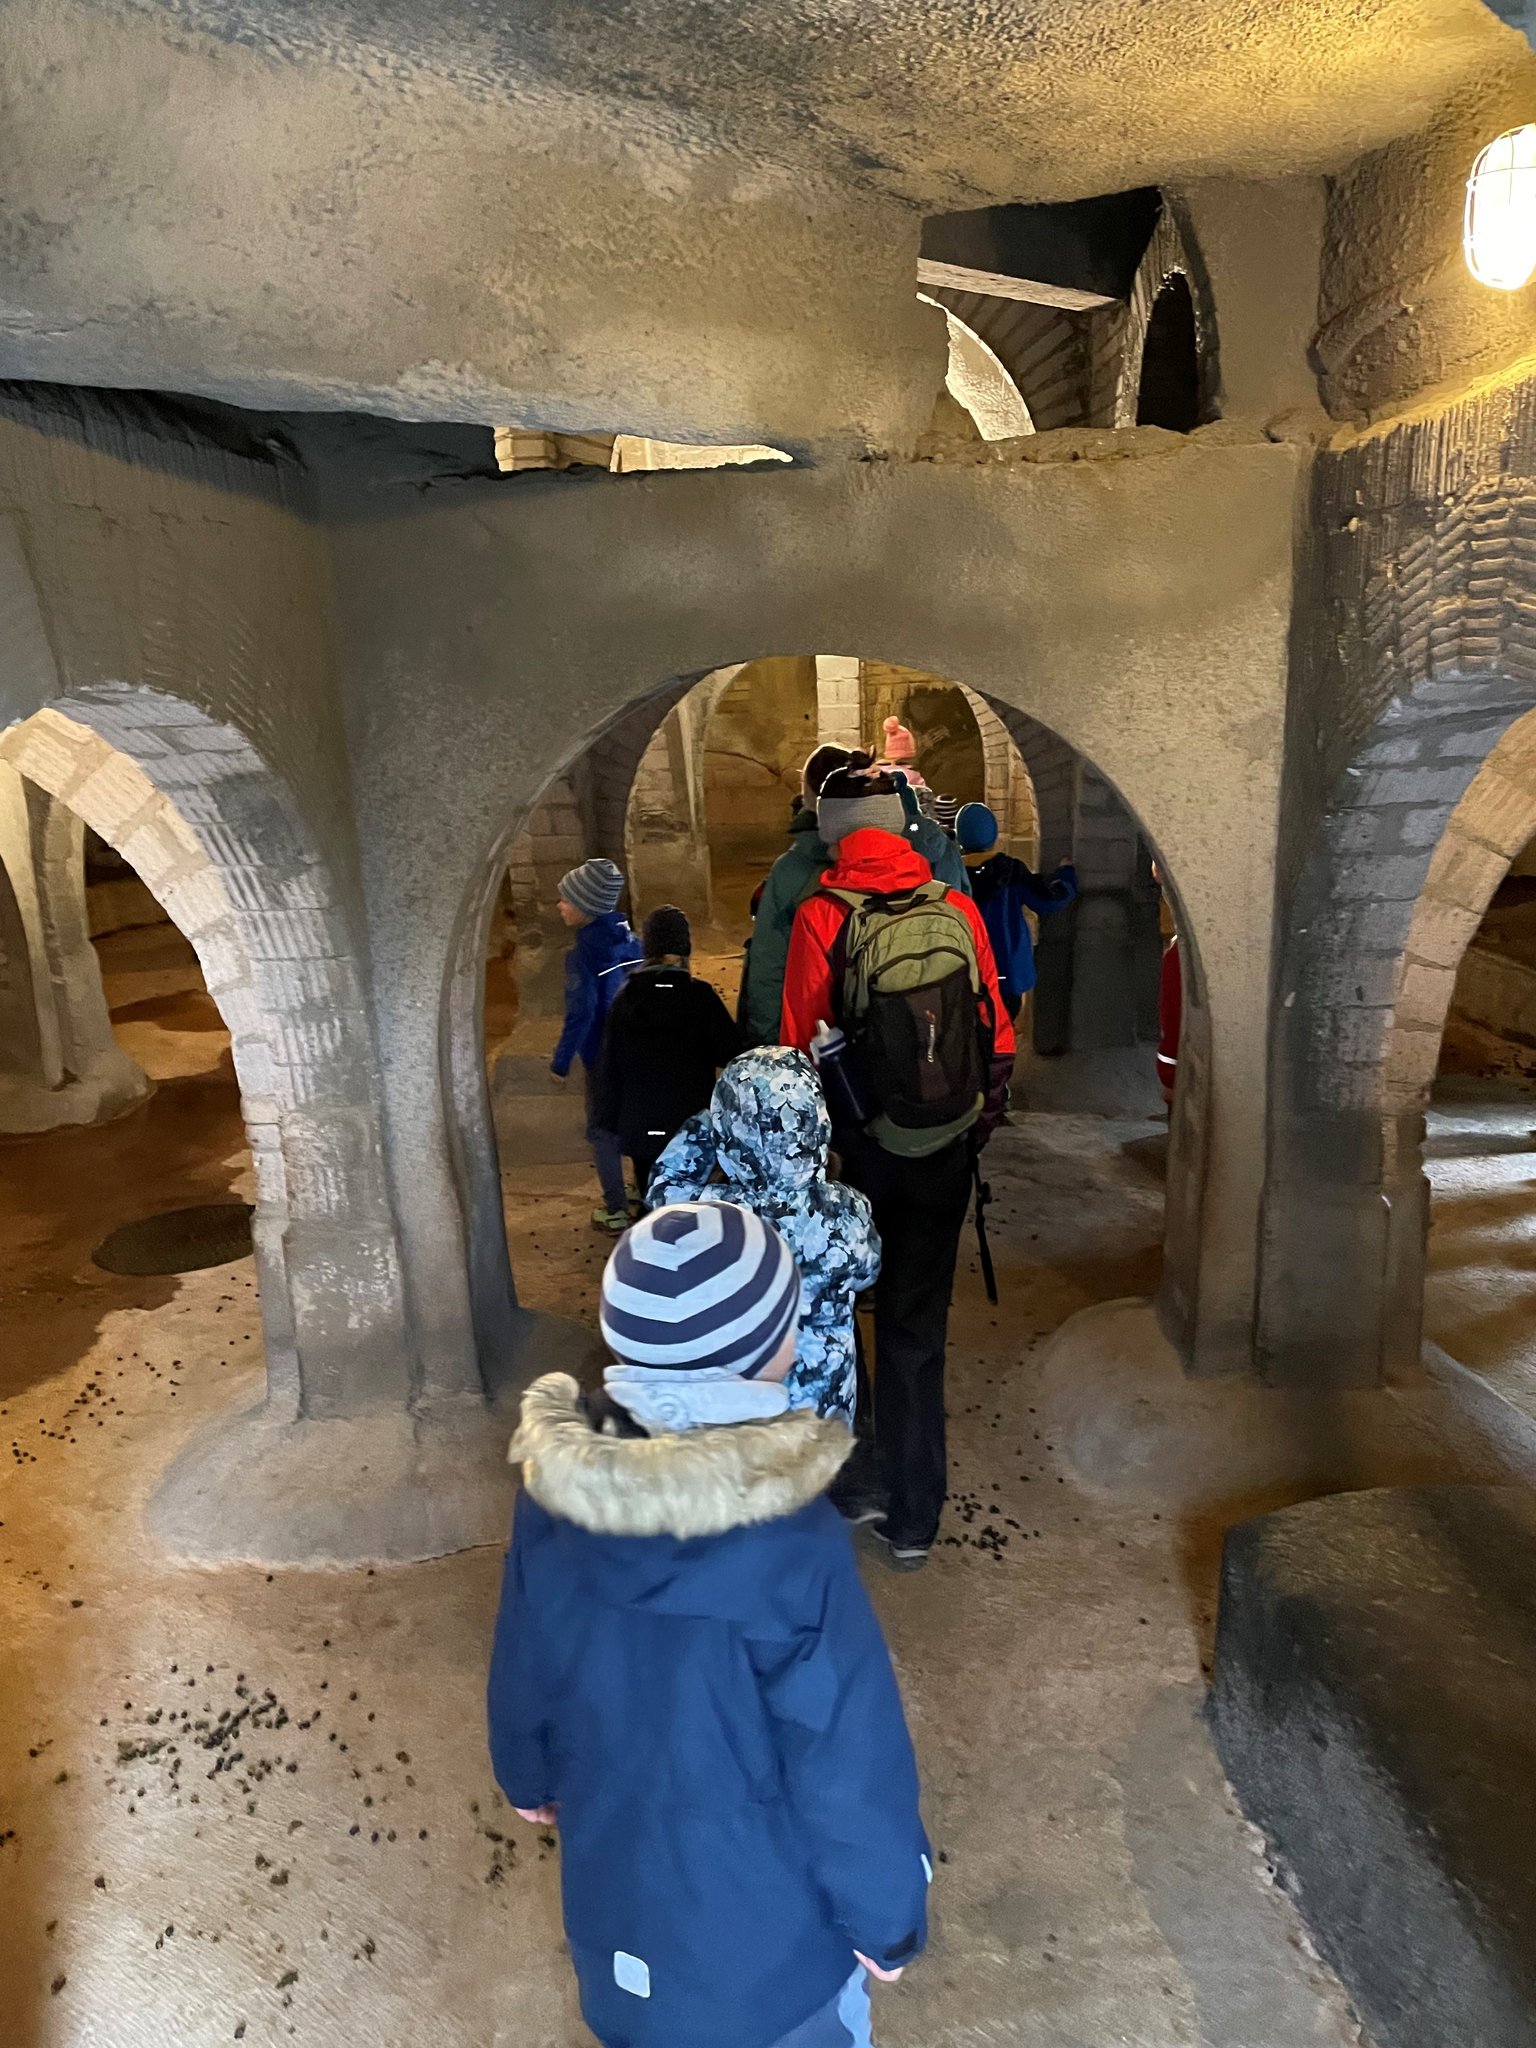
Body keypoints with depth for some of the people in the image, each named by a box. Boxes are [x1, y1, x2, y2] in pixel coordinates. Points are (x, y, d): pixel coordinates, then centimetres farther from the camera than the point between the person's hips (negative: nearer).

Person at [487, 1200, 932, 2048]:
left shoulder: (555, 1485, -20)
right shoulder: (788, 1545, -35)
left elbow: (522, 1665, -3)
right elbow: (848, 1761, -23)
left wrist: (529, 1777, 17)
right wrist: (886, 1914, -5)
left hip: (614, 1881, 5)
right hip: (762, 1914, -4)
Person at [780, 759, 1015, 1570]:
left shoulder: (821, 916, -11)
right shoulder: (957, 908, -3)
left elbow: (800, 1043, -9)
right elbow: (997, 1033, 2)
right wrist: (981, 1118, 16)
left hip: (860, 1153, -3)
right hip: (946, 1153, 3)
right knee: (918, 1328, 13)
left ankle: (860, 1481, 29)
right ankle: (913, 1519, 23)